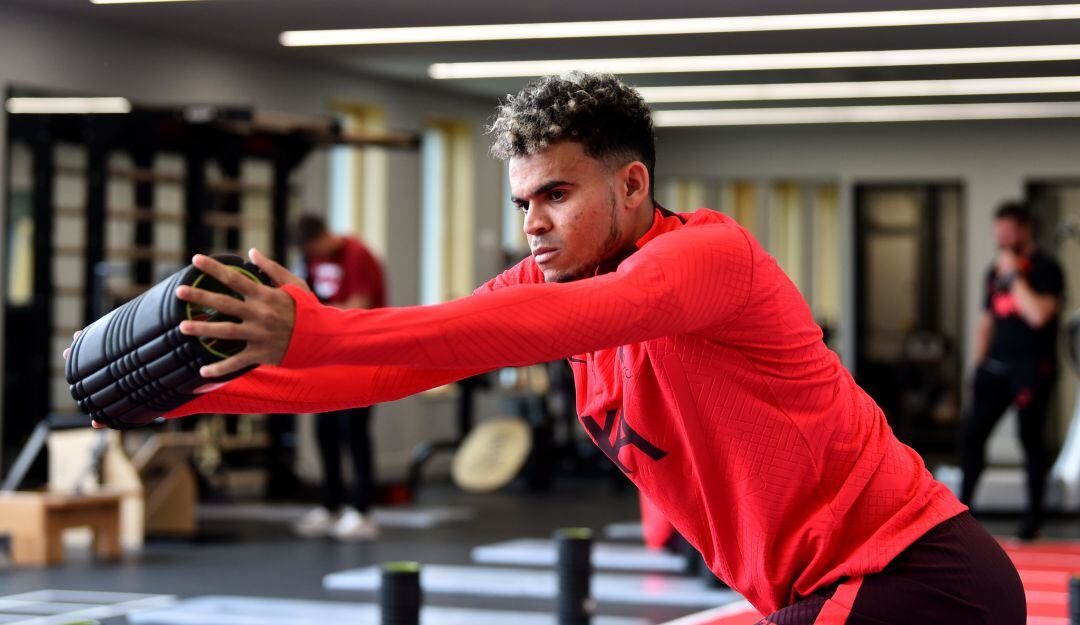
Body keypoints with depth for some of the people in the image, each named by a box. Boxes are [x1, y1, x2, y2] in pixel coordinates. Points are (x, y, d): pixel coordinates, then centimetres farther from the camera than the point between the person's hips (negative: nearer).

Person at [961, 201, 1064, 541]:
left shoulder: (1045, 269, -5)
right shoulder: (995, 271, 16)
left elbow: (1038, 315, -20)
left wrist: (1014, 276, -14)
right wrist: (978, 365, 15)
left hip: (1032, 368, -6)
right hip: (995, 367, 6)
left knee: (1031, 438, -3)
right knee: (972, 432, -1)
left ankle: (1034, 516, 6)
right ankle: (962, 507, 6)